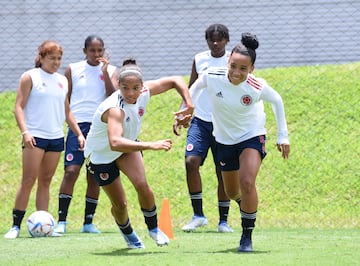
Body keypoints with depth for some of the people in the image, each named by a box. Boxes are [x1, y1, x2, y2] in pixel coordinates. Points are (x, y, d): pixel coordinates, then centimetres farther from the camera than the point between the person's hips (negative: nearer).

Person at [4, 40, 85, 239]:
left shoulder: (62, 80, 16)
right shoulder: (30, 77, -1)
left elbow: (67, 112, 23)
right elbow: (19, 106, -6)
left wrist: (79, 133, 15)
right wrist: (24, 131, -18)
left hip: (56, 138, 5)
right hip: (35, 137, -5)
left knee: (45, 182, 7)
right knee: (28, 181, -9)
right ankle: (16, 226, -6)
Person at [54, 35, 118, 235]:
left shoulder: (111, 70, 8)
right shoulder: (73, 70, 6)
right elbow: (65, 100, 10)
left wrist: (105, 72, -12)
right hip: (78, 125, -2)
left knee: (95, 176, 4)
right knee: (71, 171, -14)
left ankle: (88, 222, 12)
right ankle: (61, 221, -12)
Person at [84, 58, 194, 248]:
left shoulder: (144, 92, -22)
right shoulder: (114, 108, -42)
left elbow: (175, 81, -6)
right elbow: (115, 143, -59)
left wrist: (188, 105, -20)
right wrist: (150, 145, -65)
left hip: (128, 145, 4)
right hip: (101, 154, -4)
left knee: (142, 185, -17)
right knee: (119, 204, 2)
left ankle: (153, 228, 8)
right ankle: (128, 234, 35)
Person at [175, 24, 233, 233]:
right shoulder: (199, 60, 7)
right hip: (200, 121, 2)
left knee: (223, 172, 1)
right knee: (191, 161, -16)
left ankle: (223, 220, 12)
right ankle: (198, 215, -7)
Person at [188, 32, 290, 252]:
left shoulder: (257, 87, -28)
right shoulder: (212, 77, -26)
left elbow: (277, 101, -5)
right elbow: (196, 86, 0)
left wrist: (283, 136, -2)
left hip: (252, 136, -3)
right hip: (224, 139, 3)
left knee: (247, 183, -24)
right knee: (232, 192, 16)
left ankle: (247, 236, -9)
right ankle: (247, 204, 53)